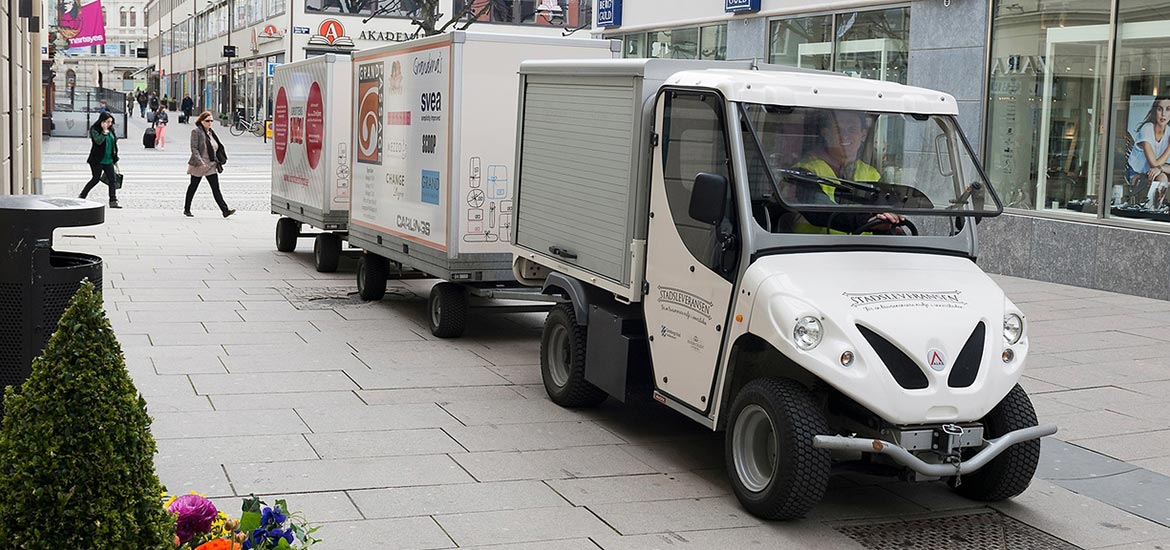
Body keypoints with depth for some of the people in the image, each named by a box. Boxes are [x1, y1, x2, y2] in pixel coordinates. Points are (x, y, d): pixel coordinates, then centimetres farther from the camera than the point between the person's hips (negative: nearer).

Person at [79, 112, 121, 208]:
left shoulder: (111, 130, 10)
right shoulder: (94, 130, -8)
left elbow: (114, 145, 18)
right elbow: (98, 141, -26)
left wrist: (115, 159, 18)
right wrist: (104, 131, -25)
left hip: (108, 160, 6)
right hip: (97, 160, -6)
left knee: (112, 179, -4)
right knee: (96, 179, 0)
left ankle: (113, 201, -4)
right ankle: (81, 196, 18)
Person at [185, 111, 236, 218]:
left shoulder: (211, 132, 12)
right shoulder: (196, 131, -9)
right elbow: (194, 148, -16)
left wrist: (217, 162, 14)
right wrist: (200, 162, -25)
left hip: (211, 165, 5)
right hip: (198, 165, -5)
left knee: (216, 188, -2)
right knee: (193, 187, 8)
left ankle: (225, 210, -10)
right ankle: (186, 210, 21)